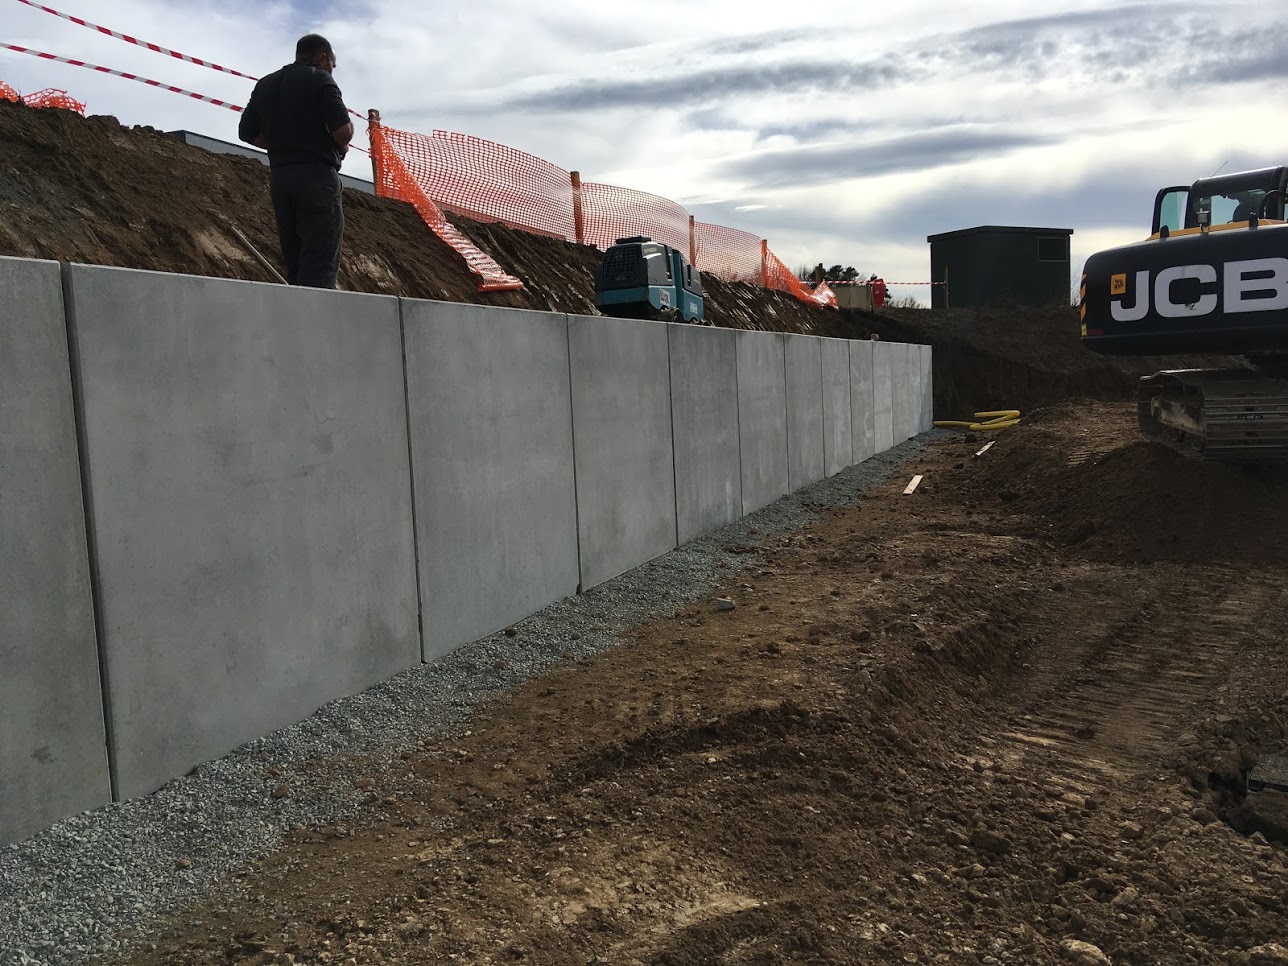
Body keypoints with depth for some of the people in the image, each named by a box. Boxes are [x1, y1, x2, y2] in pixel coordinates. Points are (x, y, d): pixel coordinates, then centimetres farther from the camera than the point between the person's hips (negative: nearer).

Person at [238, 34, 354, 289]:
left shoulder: (264, 84, 19)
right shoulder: (319, 79, -1)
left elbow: (247, 132, 18)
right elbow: (343, 131, -13)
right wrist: (340, 148, 7)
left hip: (279, 176, 7)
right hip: (316, 175, -7)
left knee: (294, 261, 9)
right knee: (321, 261, -11)